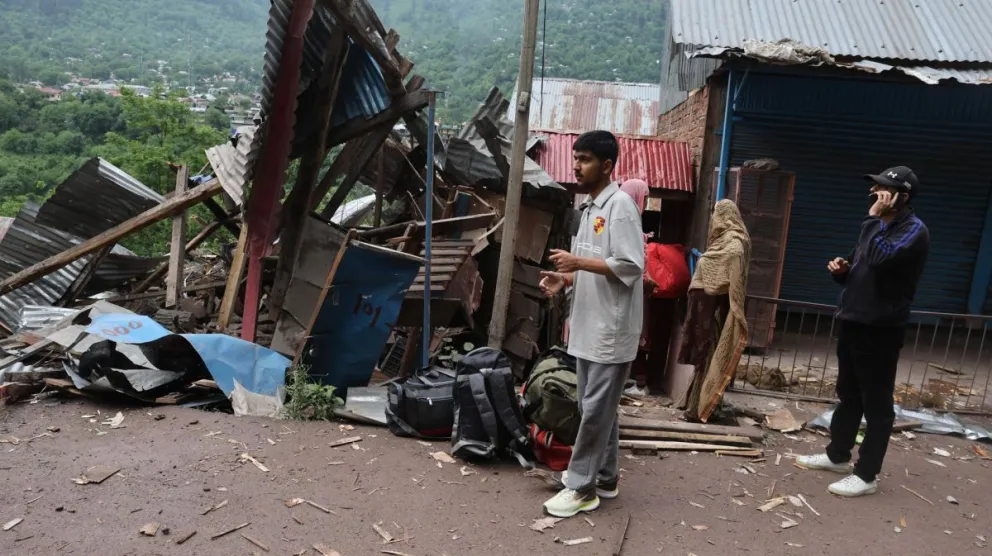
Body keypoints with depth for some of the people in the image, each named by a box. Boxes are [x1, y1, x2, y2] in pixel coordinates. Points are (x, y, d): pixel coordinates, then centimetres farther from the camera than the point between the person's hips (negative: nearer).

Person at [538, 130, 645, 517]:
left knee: (595, 408, -1)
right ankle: (605, 477, 27)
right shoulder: (590, 207, 15)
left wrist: (577, 262, -19)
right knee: (600, 406, 16)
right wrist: (566, 278, 4)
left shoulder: (620, 205, -14)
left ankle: (581, 486, 9)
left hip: (610, 328, -9)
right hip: (589, 325, 9)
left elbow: (630, 266, -20)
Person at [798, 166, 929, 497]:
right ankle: (838, 455, 30)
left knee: (876, 402, -1)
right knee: (849, 395, 18)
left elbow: (881, 259, -31)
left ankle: (866, 475, 6)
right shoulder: (879, 226, 17)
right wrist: (841, 269, 2)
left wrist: (873, 219, -19)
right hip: (853, 322, 9)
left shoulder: (913, 230, -12)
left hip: (881, 328, -9)